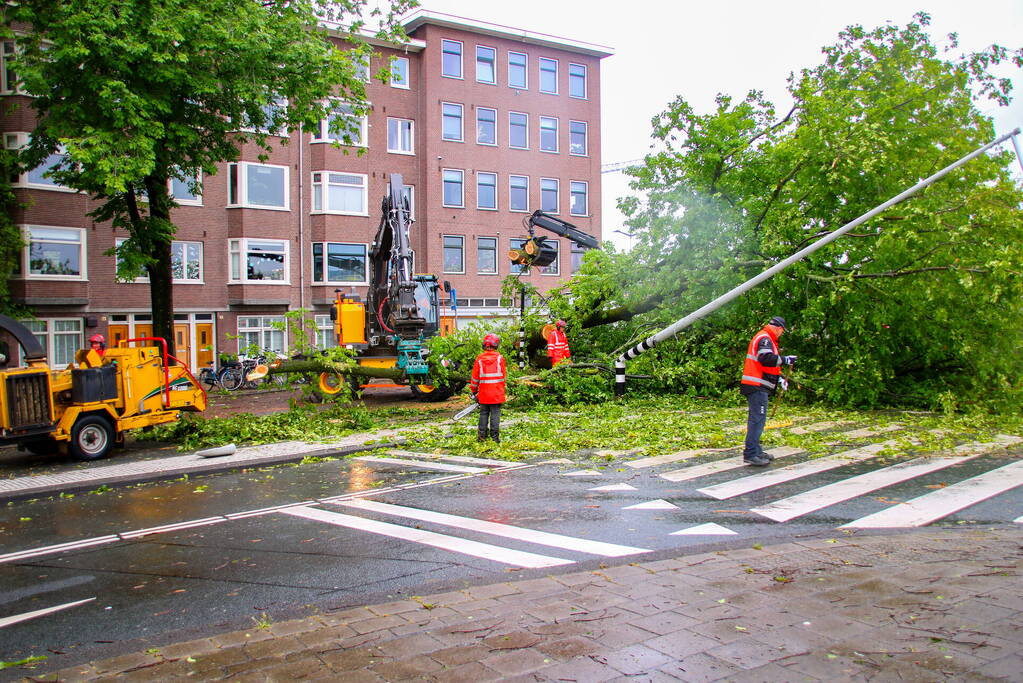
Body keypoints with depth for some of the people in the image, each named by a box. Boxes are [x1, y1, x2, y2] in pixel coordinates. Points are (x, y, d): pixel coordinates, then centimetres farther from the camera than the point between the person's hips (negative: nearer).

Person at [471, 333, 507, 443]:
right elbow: (504, 376, 1)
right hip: (497, 393, -2)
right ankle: (494, 435, 0)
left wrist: (474, 391, 14)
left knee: (483, 413, 12)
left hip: (483, 393, 2)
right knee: (495, 413, 2)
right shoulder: (499, 358, -6)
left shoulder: (479, 359, -3)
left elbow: (475, 377, 2)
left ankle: (482, 434, 12)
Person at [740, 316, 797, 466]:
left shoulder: (766, 339, 24)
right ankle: (750, 454, -14)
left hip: (757, 386, 11)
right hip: (757, 386, -11)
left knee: (756, 419, 15)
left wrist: (779, 378, 20)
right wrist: (785, 359, -17)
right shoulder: (764, 338, -10)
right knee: (758, 419, -12)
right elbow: (766, 358, -26)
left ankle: (756, 451, 22)